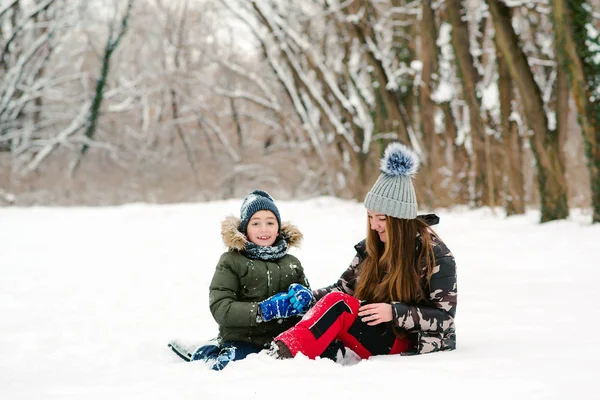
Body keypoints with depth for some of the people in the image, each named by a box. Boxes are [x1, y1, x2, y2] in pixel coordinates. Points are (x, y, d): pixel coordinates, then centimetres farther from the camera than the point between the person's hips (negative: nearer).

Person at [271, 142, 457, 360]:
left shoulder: (436, 256, -7)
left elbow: (444, 317, -9)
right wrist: (309, 297, -9)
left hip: (409, 345, -6)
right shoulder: (371, 247, 9)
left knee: (338, 306, -28)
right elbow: (344, 287, 10)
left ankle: (284, 352, -45)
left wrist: (395, 312, -21)